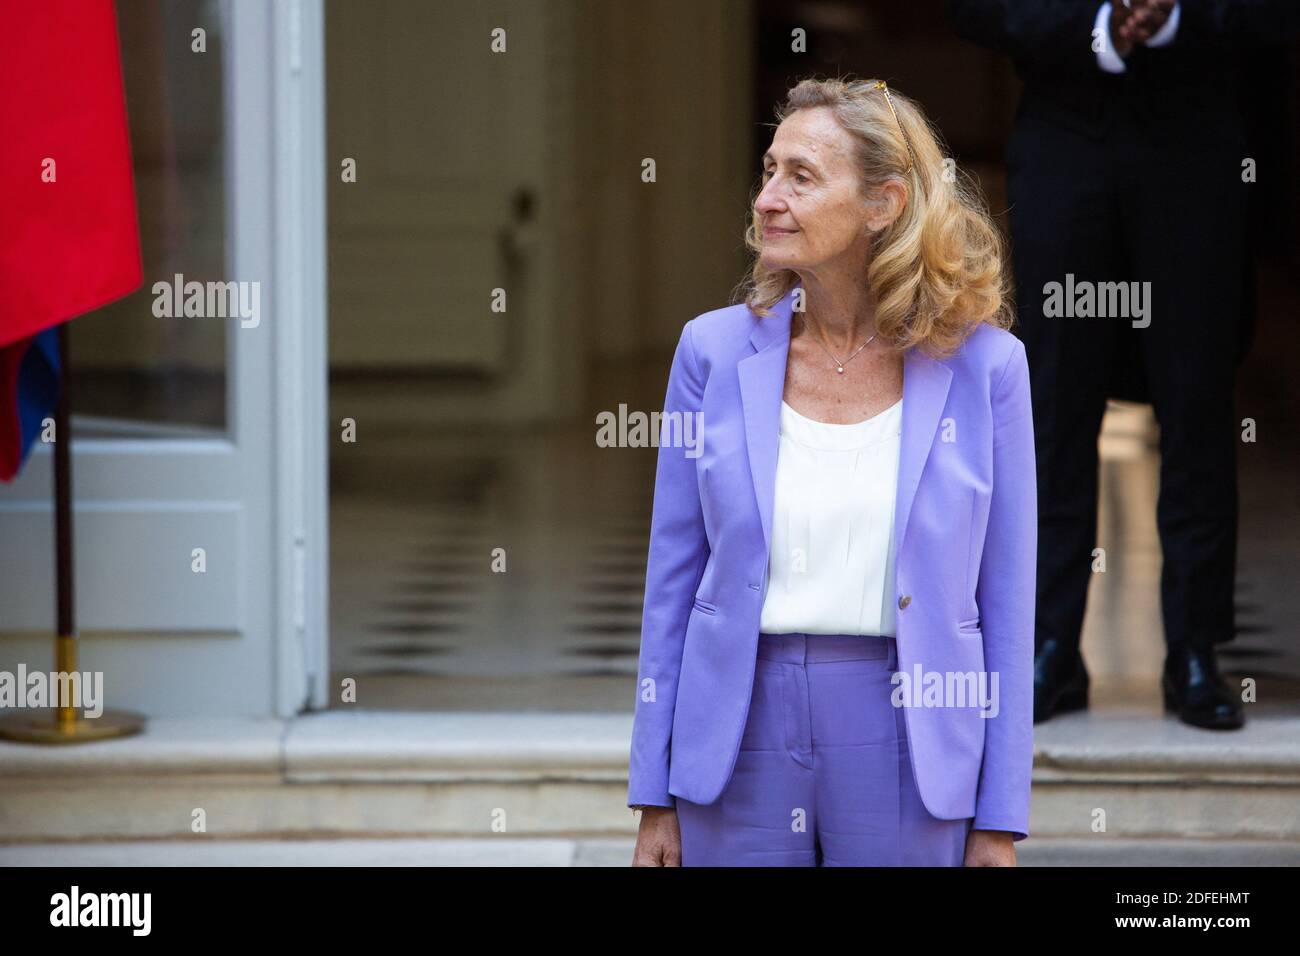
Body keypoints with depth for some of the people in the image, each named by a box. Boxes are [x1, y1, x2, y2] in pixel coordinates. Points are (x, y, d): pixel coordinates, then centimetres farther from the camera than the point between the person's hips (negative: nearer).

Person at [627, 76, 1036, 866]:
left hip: (908, 744, -1)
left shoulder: (983, 364, -3)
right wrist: (656, 801, 3)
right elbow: (673, 583, 4)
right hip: (739, 738, 1)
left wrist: (1000, 824, -1)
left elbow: (1007, 600, 0)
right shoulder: (715, 349, 0)